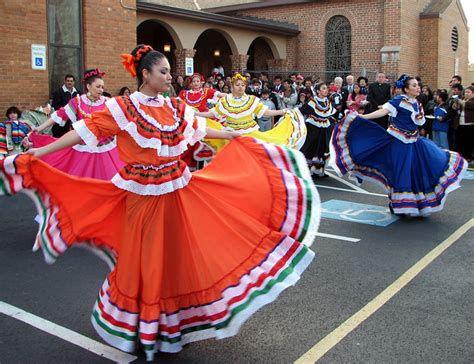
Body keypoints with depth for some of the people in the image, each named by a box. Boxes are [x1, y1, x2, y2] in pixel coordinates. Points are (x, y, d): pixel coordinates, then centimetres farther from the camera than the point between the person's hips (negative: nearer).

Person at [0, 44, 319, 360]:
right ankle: (144, 328, 29)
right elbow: (87, 130, -11)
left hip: (177, 193, 5)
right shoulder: (123, 107, -9)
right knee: (144, 261, 7)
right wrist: (41, 151, -15)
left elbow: (200, 129, 18)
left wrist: (238, 137, 26)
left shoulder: (175, 107, 6)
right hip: (142, 195, -5)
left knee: (176, 255, 13)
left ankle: (171, 323, 34)